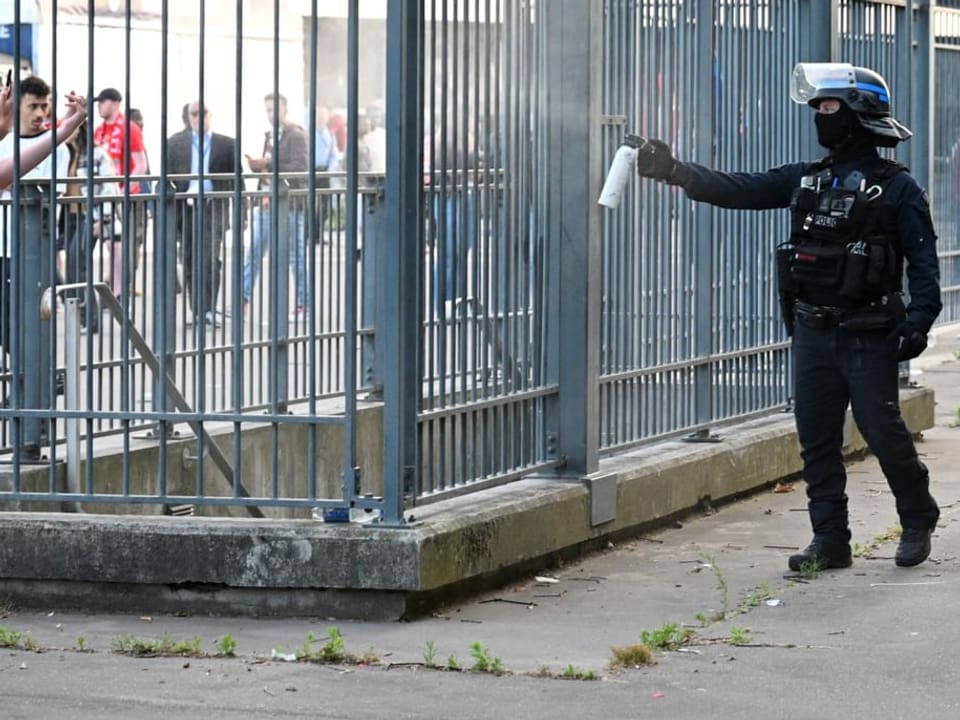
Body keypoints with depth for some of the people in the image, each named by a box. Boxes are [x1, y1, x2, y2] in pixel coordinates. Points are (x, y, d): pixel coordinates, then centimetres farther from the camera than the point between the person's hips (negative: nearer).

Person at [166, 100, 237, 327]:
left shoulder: (226, 144, 7)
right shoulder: (175, 143, 11)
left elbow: (236, 180, 8)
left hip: (213, 208, -2)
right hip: (185, 208, 2)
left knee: (210, 260, -15)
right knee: (190, 263, 4)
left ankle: (208, 311, -14)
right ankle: (198, 312, 12)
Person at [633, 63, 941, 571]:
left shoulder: (895, 188, -5)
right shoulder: (806, 180, 12)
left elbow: (923, 258, -8)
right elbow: (740, 190, 7)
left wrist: (919, 319, -20)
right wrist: (675, 171, -4)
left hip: (868, 337, -6)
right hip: (812, 333, 6)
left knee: (884, 433, -3)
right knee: (817, 438, 5)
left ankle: (918, 523, 17)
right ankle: (830, 540, 11)